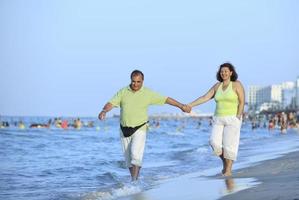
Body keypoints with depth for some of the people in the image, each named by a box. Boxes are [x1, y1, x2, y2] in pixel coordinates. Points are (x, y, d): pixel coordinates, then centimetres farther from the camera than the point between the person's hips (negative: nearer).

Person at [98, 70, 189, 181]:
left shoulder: (148, 93, -3)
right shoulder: (123, 92, 1)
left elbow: (166, 99, 3)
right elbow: (111, 103, -7)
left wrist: (181, 106, 6)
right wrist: (104, 111, -28)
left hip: (139, 130, -3)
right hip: (124, 130, 3)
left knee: (136, 155, -20)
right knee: (128, 159, 9)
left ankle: (134, 182, -19)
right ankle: (134, 179, 24)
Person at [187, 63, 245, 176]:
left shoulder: (237, 84, -6)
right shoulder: (217, 86, 8)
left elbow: (242, 102, -8)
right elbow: (205, 98, 2)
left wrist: (237, 118, -16)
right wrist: (190, 105, -9)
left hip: (232, 119, -5)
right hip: (219, 120, 5)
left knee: (229, 145, -8)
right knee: (215, 143, -10)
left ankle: (228, 170, 3)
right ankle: (225, 161, 15)